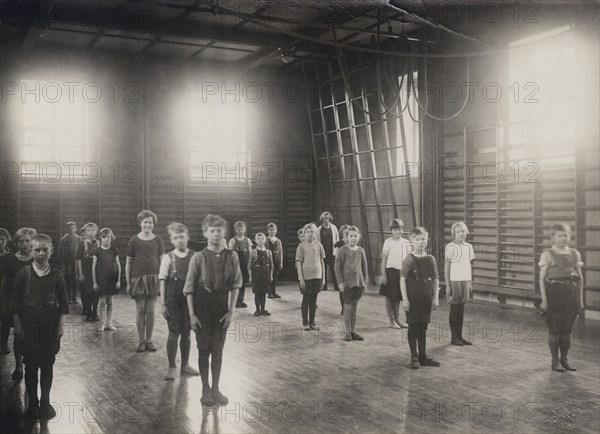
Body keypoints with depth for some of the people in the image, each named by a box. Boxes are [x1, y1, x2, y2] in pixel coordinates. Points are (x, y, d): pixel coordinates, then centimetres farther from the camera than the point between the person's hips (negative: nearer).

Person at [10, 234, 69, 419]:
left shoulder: (56, 275, -1)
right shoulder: (23, 273, -3)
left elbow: (63, 301, 4)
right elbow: (15, 301, 0)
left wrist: (61, 324, -1)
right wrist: (17, 324, -4)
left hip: (50, 326, 1)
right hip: (28, 325, -1)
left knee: (48, 364, 7)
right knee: (31, 365, 3)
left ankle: (45, 402, 19)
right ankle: (32, 403, 16)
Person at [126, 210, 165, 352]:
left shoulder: (158, 240, 7)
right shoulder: (134, 240, 3)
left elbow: (162, 261, 9)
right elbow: (128, 262, 5)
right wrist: (128, 283, 2)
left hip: (154, 278, 1)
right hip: (138, 277, -1)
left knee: (151, 311, 4)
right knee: (140, 310, 2)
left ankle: (149, 340, 15)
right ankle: (141, 341, 12)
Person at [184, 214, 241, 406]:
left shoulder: (231, 256, -3)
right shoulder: (198, 257, -8)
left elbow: (235, 285, 2)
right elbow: (189, 288, -4)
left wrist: (231, 311, -3)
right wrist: (192, 315, -8)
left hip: (222, 307, 2)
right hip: (202, 306, -1)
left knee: (218, 349, 9)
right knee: (204, 349, 7)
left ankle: (216, 388, 21)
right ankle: (205, 389, 20)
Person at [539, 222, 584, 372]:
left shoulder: (575, 254, 9)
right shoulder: (548, 255, -2)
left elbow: (580, 278, 12)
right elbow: (542, 278, -4)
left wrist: (580, 298, 8)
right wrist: (544, 299, -10)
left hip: (571, 294, 4)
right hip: (554, 293, -4)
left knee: (567, 329, 9)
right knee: (554, 329, 2)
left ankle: (565, 359, 20)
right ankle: (555, 361, 11)